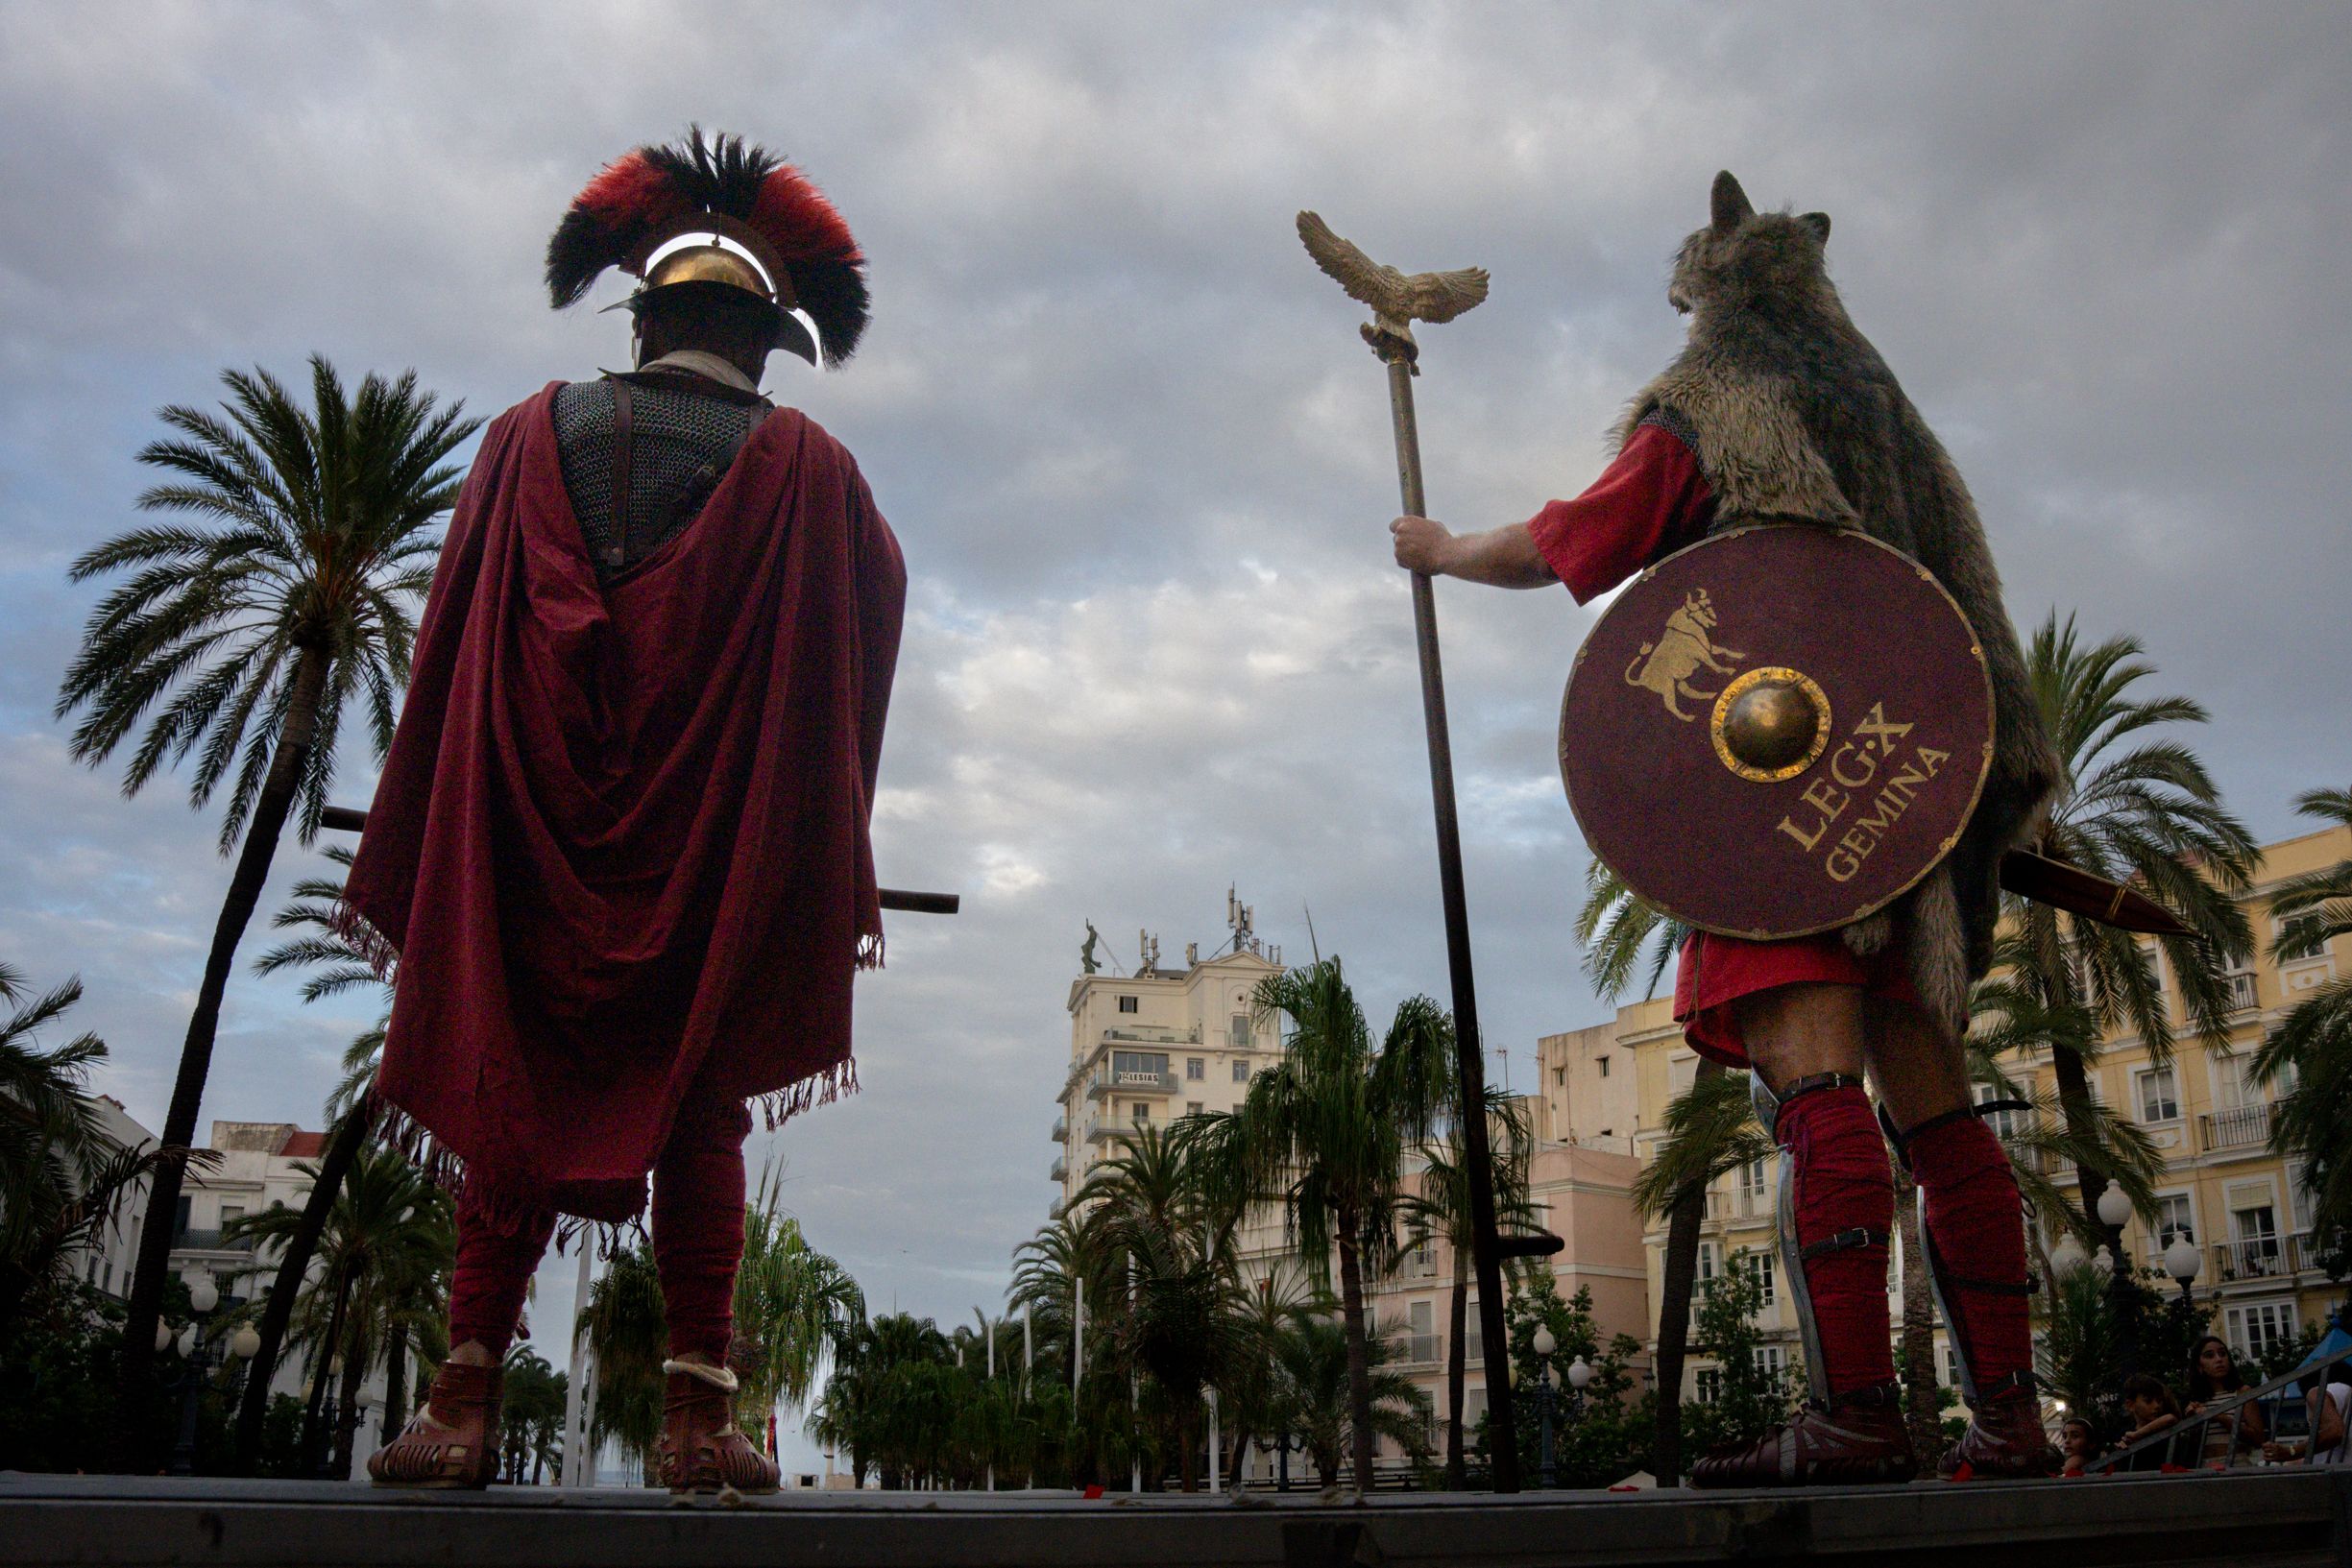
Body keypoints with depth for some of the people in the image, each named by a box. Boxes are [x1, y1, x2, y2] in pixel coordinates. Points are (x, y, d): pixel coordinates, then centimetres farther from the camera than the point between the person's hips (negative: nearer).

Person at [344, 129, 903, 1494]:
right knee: (698, 1103, 5)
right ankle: (700, 1411, 4)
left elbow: (457, 637, 8)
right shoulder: (801, 466, -1)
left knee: (519, 1092, 10)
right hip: (716, 846, -1)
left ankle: (469, 1400, 9)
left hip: (537, 833, 2)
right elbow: (879, 601, 10)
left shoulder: (534, 433, 5)